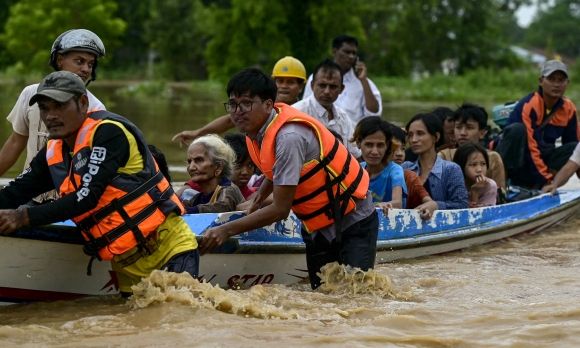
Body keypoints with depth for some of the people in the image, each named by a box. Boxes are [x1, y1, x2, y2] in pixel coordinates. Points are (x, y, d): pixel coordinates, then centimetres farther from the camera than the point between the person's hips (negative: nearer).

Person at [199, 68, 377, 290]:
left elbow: (281, 209, -29)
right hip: (318, 228, 8)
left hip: (354, 223, -8)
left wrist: (227, 230, -27)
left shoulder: (289, 137, -30)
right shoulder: (257, 127, -4)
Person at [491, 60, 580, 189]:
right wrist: (545, 178, -25)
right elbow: (530, 147, -23)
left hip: (539, 157, 6)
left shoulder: (569, 108, 1)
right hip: (513, 157, -6)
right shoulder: (529, 105, -19)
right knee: (516, 129, -32)